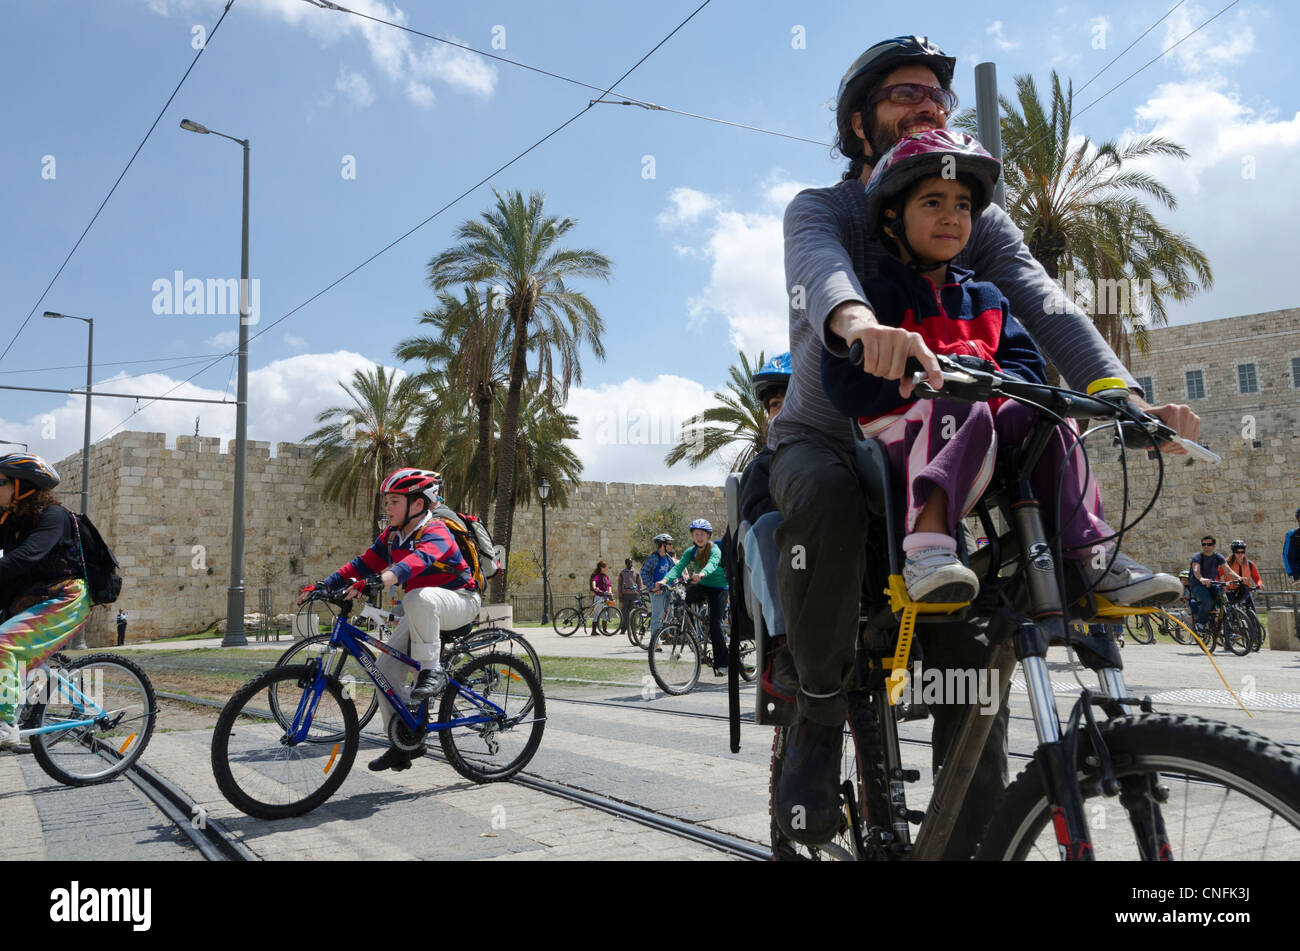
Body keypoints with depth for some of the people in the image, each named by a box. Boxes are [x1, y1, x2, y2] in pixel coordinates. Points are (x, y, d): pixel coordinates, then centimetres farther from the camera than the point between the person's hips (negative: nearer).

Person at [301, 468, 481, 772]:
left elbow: (420, 559, -42)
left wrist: (382, 579, -59)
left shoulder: (435, 532, -22)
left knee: (418, 597, -40)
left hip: (459, 601, -8)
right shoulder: (392, 536, 5)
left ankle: (432, 670, -25)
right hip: (420, 613, 8)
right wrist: (324, 585, -12)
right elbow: (364, 563, 0)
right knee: (386, 668, -4)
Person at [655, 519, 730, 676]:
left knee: (714, 625, -14)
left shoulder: (714, 550, -15)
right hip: (701, 587, 4)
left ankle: (722, 664, -3)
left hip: (718, 588, -4)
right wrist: (666, 579, -35)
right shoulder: (690, 551, 0)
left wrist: (701, 574, -60)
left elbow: (712, 563, -37)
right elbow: (679, 566, -15)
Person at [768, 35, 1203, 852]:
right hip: (823, 440, -3)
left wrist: (1126, 396, -33)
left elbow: (1046, 308, -13)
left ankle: (971, 842, 4)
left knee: (975, 660, -12)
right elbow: (821, 266, -30)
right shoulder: (821, 209, -4)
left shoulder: (980, 222, 6)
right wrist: (859, 322, -56)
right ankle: (821, 706, -18)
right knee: (827, 499, -40)